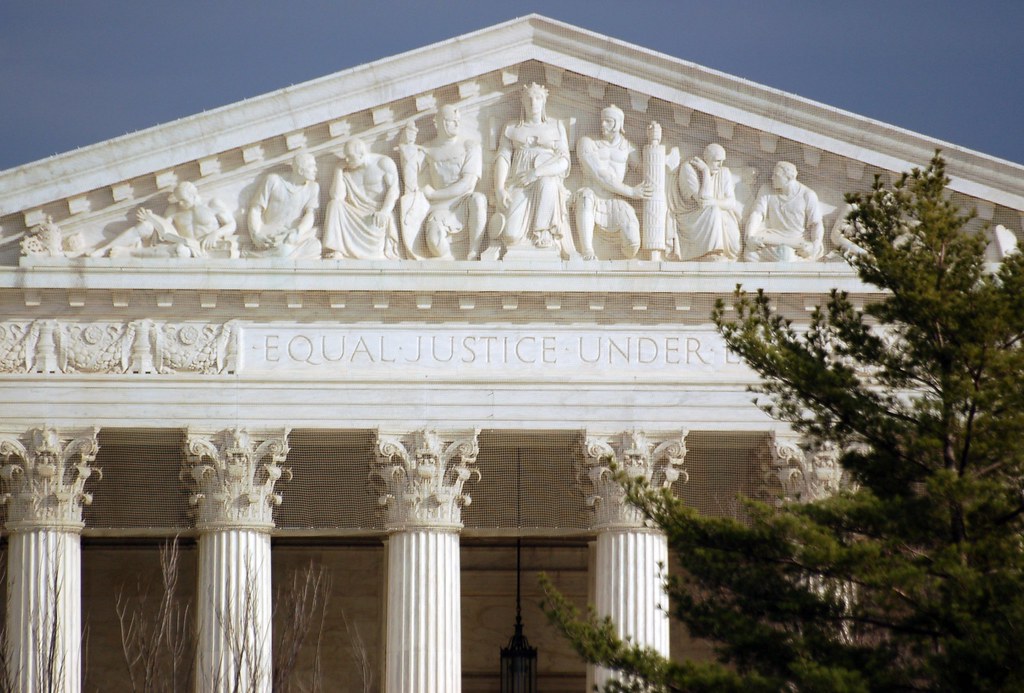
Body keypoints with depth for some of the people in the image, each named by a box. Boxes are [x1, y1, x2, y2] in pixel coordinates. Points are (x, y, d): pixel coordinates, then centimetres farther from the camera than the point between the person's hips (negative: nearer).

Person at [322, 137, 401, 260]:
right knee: (334, 205, -23)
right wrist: (338, 170, -4)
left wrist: (384, 211, -22)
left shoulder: (384, 163, 0)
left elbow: (394, 189, -7)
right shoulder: (345, 170, 8)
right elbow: (337, 197, -3)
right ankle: (336, 251, -31)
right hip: (355, 214, 5)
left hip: (378, 212, -5)